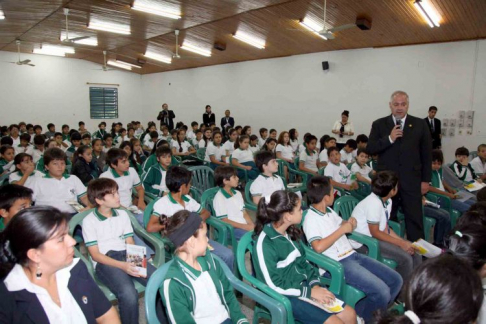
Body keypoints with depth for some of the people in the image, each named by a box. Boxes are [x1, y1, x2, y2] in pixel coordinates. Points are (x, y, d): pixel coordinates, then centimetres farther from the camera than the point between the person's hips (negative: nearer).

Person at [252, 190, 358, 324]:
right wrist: (310, 292, -18)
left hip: (304, 285, 7)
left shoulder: (290, 232, 2)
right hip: (284, 296, -7)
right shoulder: (264, 243, -22)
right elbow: (275, 285, -21)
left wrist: (315, 285, -5)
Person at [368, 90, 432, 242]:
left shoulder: (420, 124, 4)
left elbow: (426, 154, 6)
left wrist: (425, 180, 2)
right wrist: (389, 139, -16)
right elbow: (369, 149, -3)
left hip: (411, 180, 0)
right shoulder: (379, 124, 3)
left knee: (415, 220, 4)